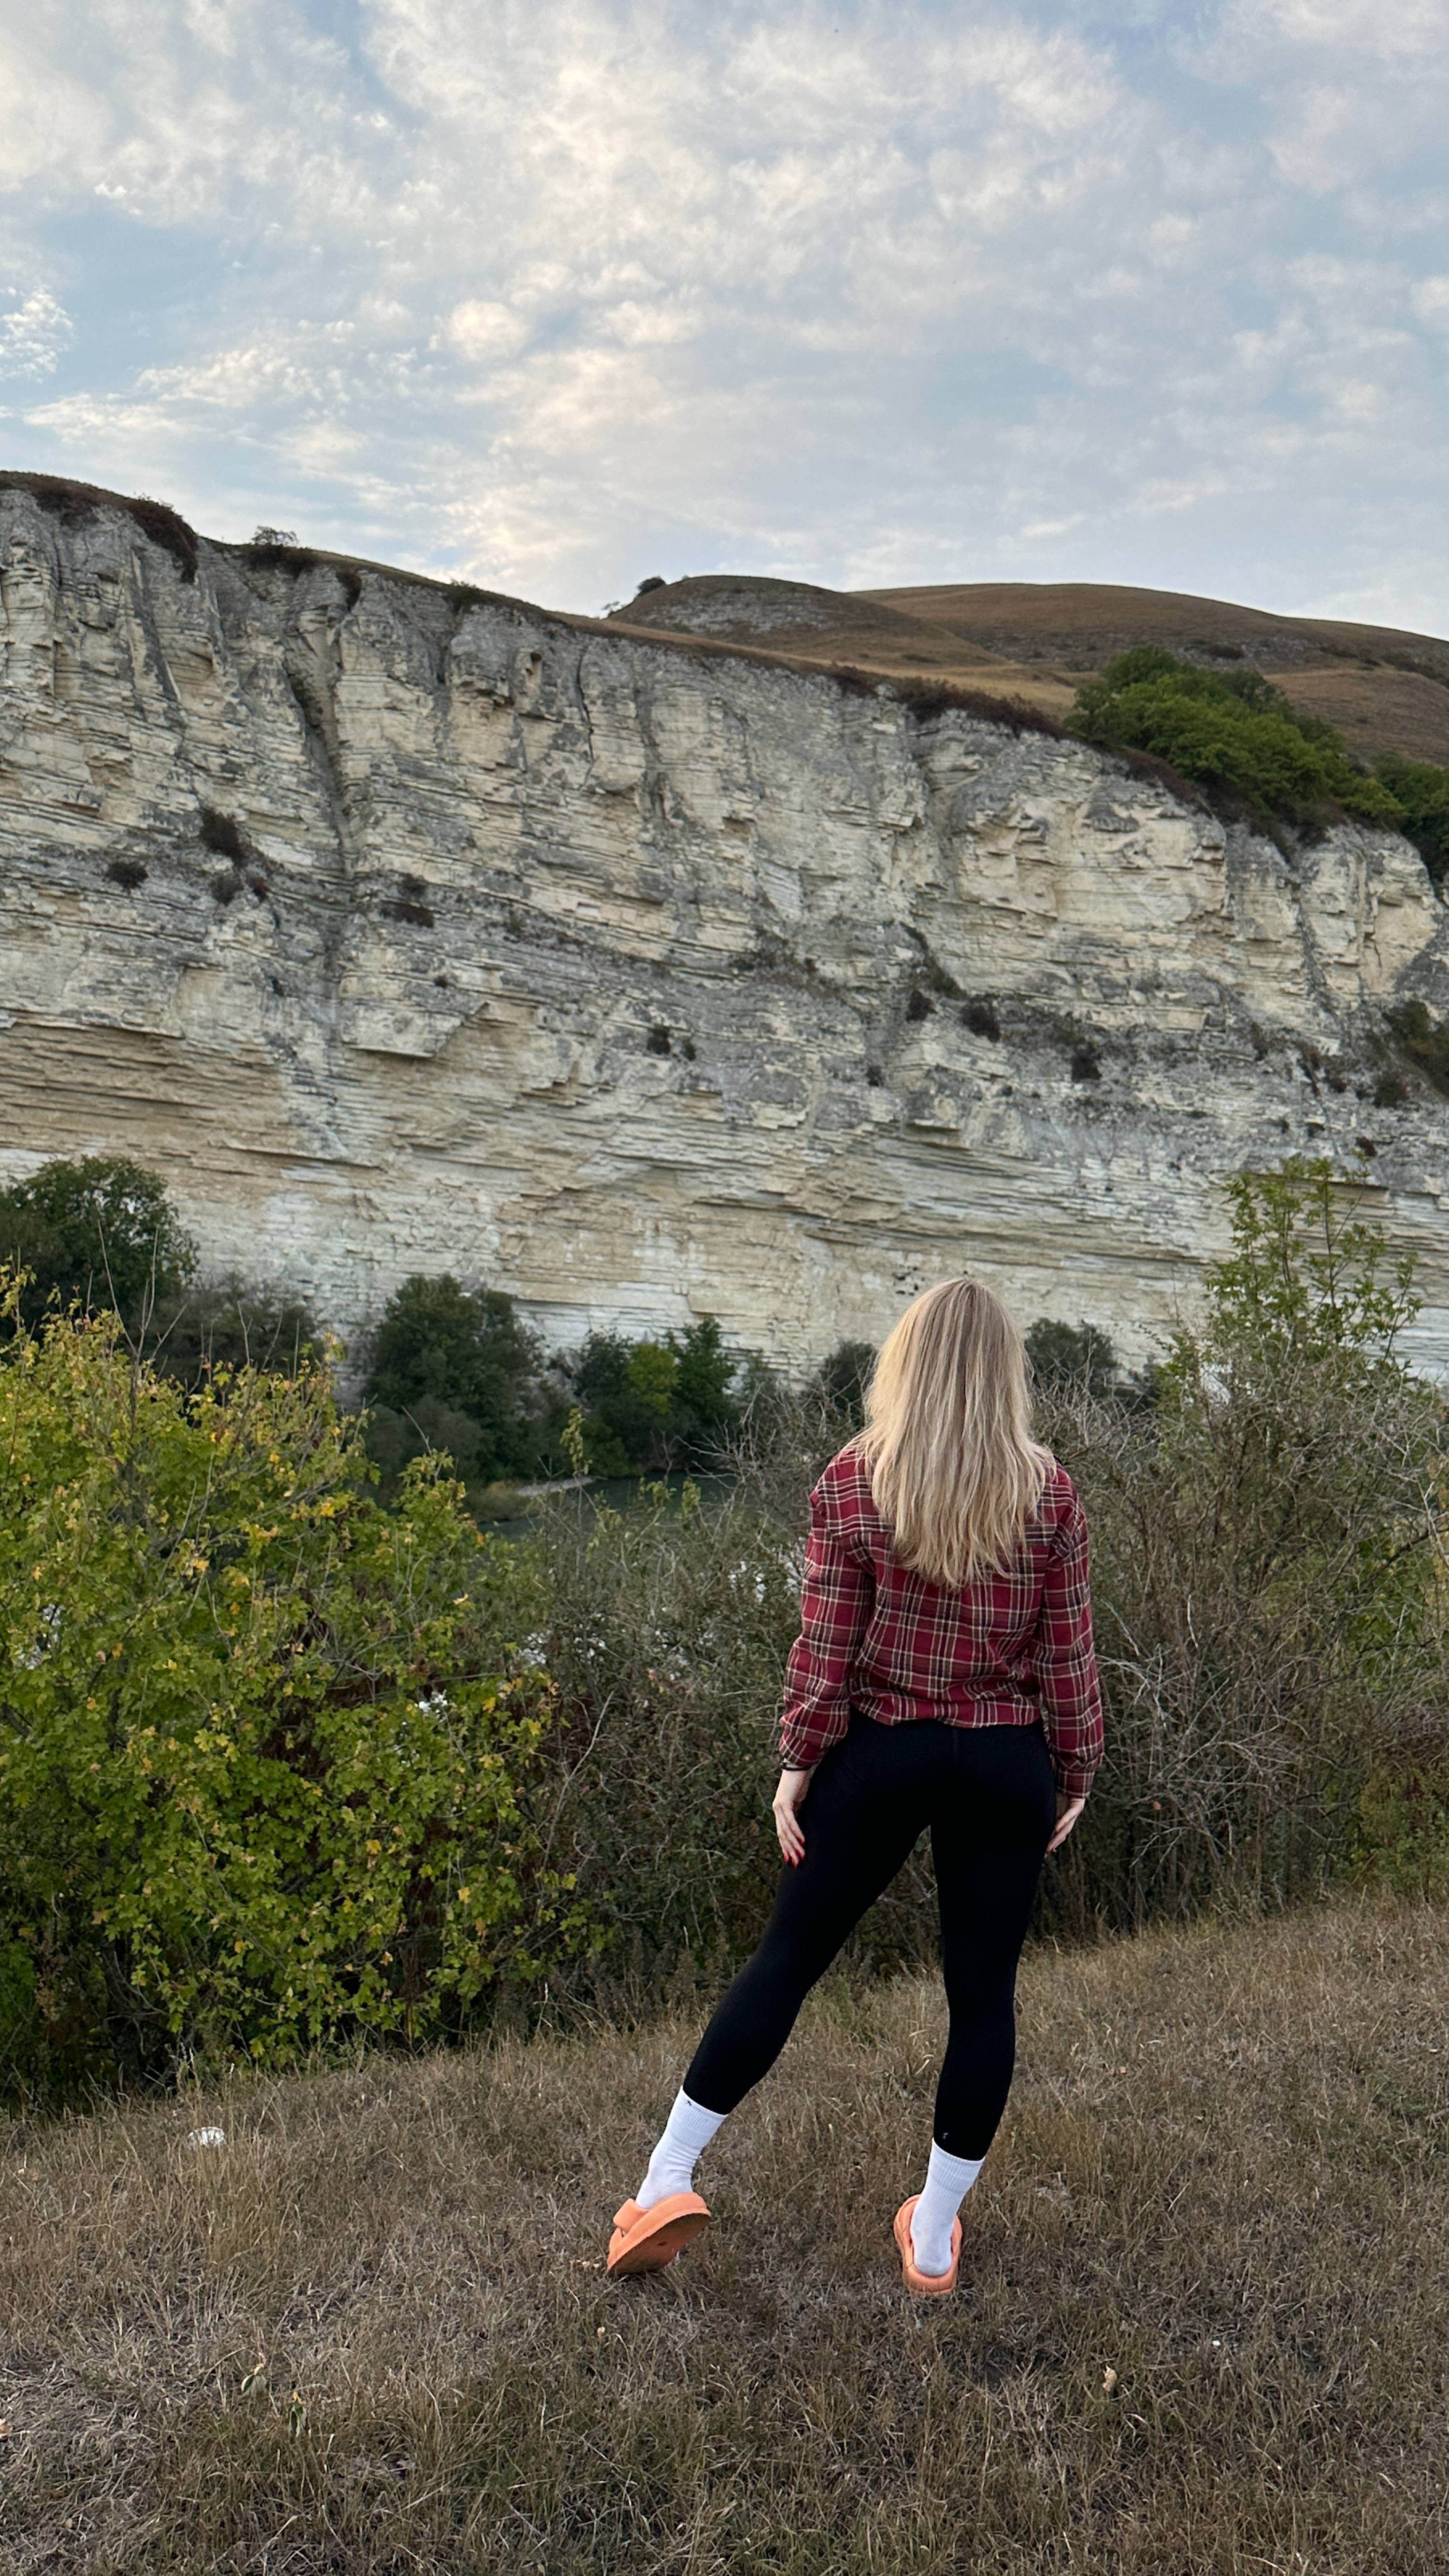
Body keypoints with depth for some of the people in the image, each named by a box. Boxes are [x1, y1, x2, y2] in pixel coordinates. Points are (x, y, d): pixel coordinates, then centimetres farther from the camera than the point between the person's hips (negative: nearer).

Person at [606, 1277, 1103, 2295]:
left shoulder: (854, 1482, -8)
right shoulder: (1049, 1494, -5)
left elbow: (827, 1647, -8)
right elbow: (1067, 1657, -1)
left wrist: (799, 1763, 1)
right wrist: (1075, 1773, 10)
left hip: (879, 1753, 0)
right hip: (1004, 1765, 1)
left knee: (788, 1956, 11)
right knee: (984, 1991, 13)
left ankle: (669, 2177, 17)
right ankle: (934, 2236, 26)